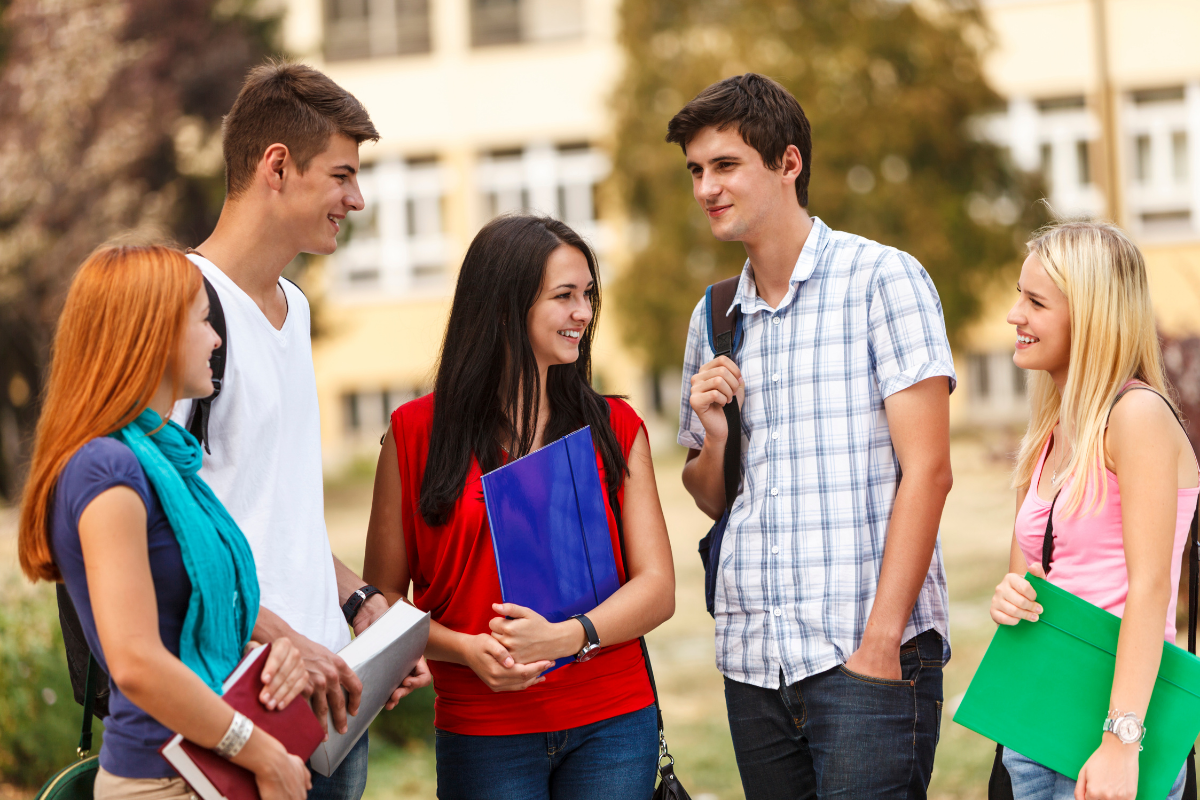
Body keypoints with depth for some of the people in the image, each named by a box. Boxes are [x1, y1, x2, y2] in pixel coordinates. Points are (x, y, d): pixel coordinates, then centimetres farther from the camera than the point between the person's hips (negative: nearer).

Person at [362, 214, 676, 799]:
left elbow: (657, 589, 1)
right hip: (483, 733, -2)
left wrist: (563, 638, -16)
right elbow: (383, 597, 3)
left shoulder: (616, 428, 7)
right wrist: (467, 650, -15)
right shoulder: (416, 432, 0)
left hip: (611, 726, 2)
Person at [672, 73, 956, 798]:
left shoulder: (883, 280, -2)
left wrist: (880, 641, -15)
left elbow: (927, 471, -8)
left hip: (866, 654, -5)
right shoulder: (714, 318, 15)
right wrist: (714, 435, 0)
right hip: (752, 657, 5)